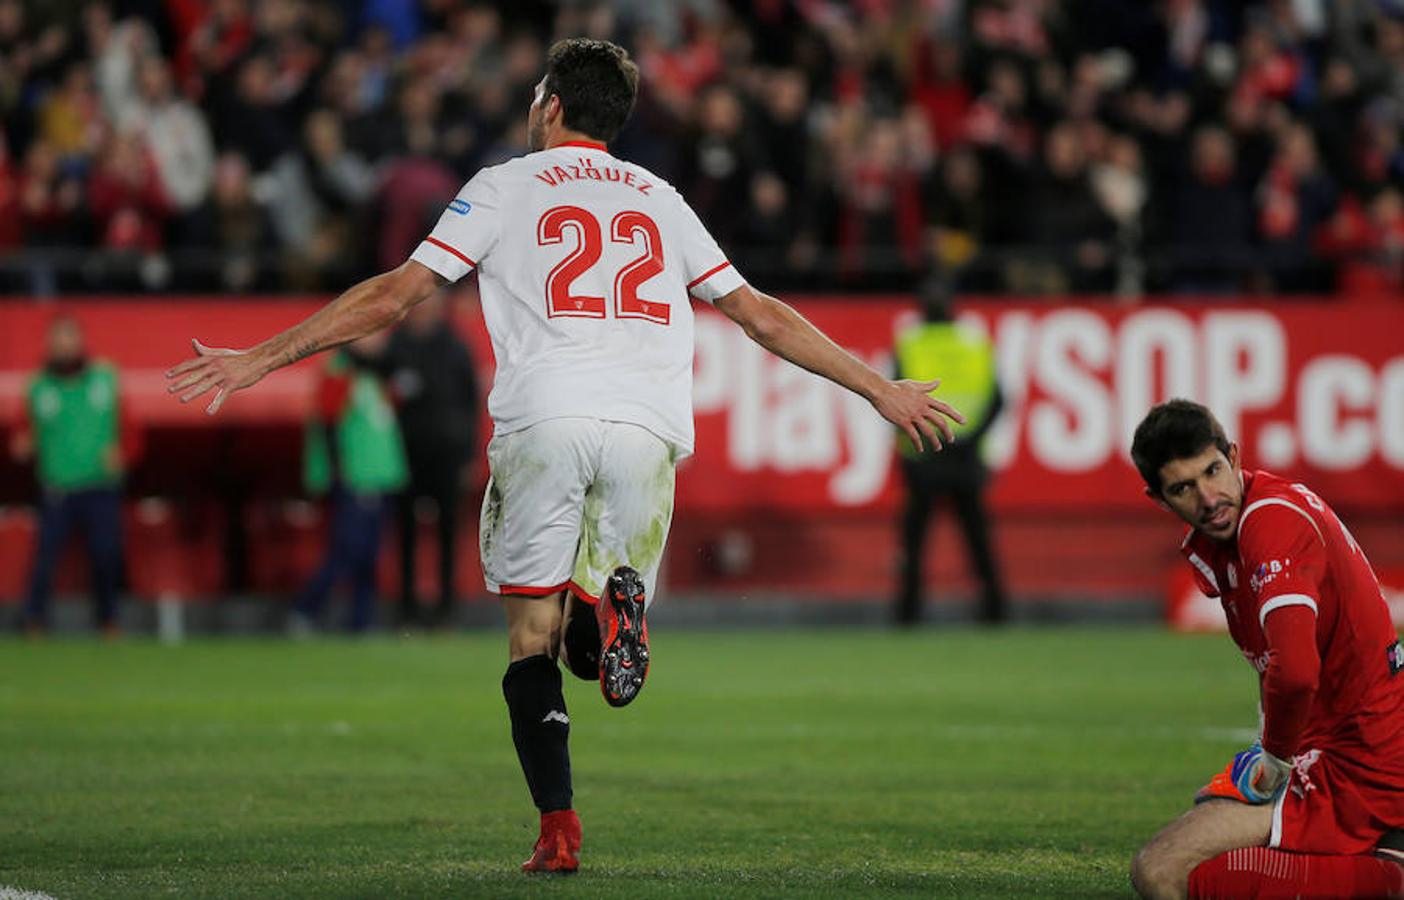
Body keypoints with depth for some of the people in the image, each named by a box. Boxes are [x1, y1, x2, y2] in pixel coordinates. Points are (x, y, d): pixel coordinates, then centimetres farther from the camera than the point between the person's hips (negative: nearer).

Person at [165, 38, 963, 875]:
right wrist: (882, 390, 34)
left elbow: (394, 294, 10)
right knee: (595, 642, 11)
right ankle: (612, 607, -27)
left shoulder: (505, 186, 16)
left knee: (531, 636, 5)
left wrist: (261, 359, 15)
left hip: (543, 420, -2)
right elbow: (760, 312, 26)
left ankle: (558, 827, -13)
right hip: (649, 425, 2)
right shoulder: (659, 198, 25)